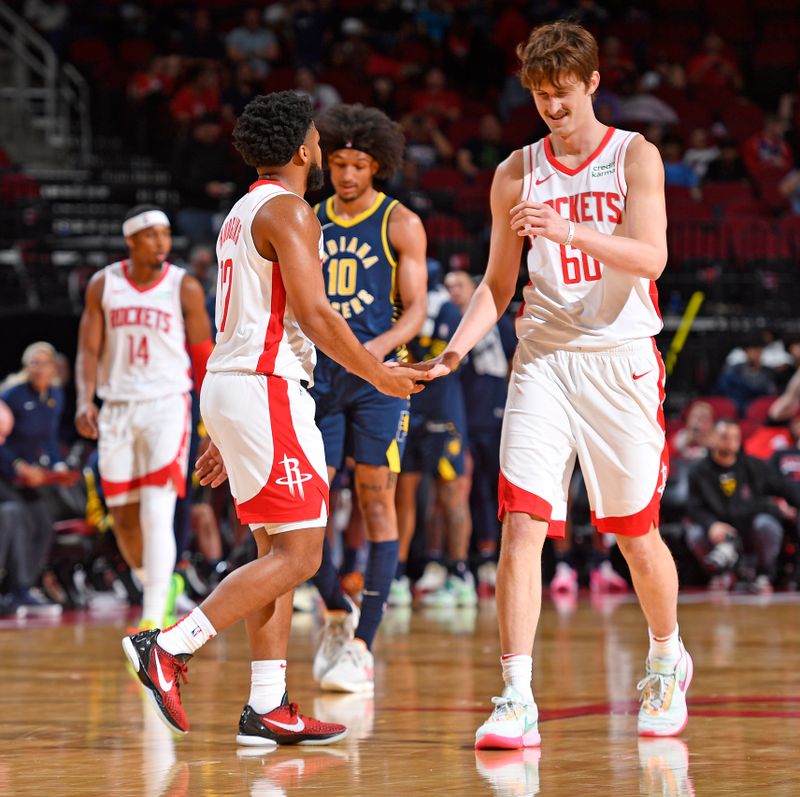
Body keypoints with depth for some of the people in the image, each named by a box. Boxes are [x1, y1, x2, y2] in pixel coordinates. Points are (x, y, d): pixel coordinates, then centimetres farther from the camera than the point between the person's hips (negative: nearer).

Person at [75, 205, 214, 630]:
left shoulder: (184, 288, -2)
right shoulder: (103, 286, 4)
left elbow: (203, 356, 4)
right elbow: (88, 349, 3)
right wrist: (84, 400, -13)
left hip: (166, 405, -3)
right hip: (117, 408, 3)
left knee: (156, 516, -16)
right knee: (124, 521, 7)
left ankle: (153, 620, -18)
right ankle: (162, 586, 34)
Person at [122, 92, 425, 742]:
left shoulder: (242, 213, 21)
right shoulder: (288, 211, -9)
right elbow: (313, 313, -18)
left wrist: (227, 436, 25)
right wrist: (379, 375, -7)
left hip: (231, 383, 10)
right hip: (267, 390, -10)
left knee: (279, 551, 10)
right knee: (298, 553, -10)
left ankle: (268, 707, 7)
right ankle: (169, 647, -15)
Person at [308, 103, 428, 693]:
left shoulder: (400, 224, 0)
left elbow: (415, 309, -5)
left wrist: (382, 346, -24)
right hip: (320, 374, 4)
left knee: (376, 500, -5)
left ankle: (362, 646, -3)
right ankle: (337, 615, 22)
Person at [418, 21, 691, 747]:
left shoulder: (634, 157, 0)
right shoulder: (517, 174, 8)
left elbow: (651, 256, -14)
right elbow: (499, 284, 14)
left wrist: (568, 231, -28)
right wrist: (460, 346, -4)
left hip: (620, 359, -2)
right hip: (542, 358, 2)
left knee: (635, 532, 9)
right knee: (520, 526, -13)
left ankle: (667, 660, 35)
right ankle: (518, 701, -15)